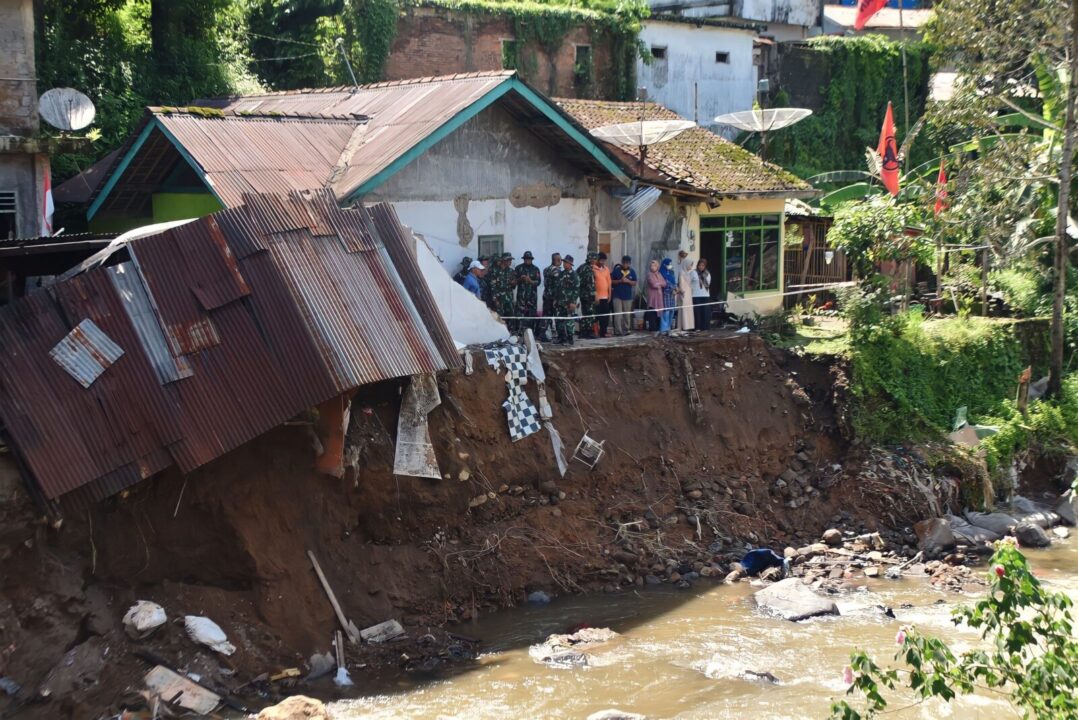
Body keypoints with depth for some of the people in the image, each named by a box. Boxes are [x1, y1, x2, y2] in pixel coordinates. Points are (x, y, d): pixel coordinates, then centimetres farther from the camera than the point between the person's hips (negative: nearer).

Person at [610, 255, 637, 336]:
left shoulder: (632, 272, 4)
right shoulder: (616, 270, -3)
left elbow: (634, 283, 5)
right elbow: (611, 281, -3)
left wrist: (628, 281, -13)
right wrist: (620, 281, -17)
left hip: (628, 296, 3)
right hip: (617, 296, -3)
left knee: (627, 314, 7)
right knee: (618, 314, -7)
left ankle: (626, 330, 17)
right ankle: (618, 331, -7)